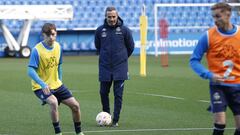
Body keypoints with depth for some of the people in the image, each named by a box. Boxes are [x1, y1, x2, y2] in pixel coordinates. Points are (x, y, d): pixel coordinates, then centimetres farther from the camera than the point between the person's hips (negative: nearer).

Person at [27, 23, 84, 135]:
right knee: (54, 102, -34)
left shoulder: (58, 47, 0)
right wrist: (43, 85, -33)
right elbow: (31, 71, -23)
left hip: (56, 85, 6)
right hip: (41, 87, -6)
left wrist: (60, 81, 15)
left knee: (75, 105, 3)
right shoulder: (37, 50, -19)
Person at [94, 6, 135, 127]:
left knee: (118, 94, -3)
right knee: (103, 93, 5)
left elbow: (130, 47, 9)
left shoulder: (124, 30, -4)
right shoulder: (100, 30, 0)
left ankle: (115, 120, 4)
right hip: (104, 67, 2)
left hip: (120, 68, -2)